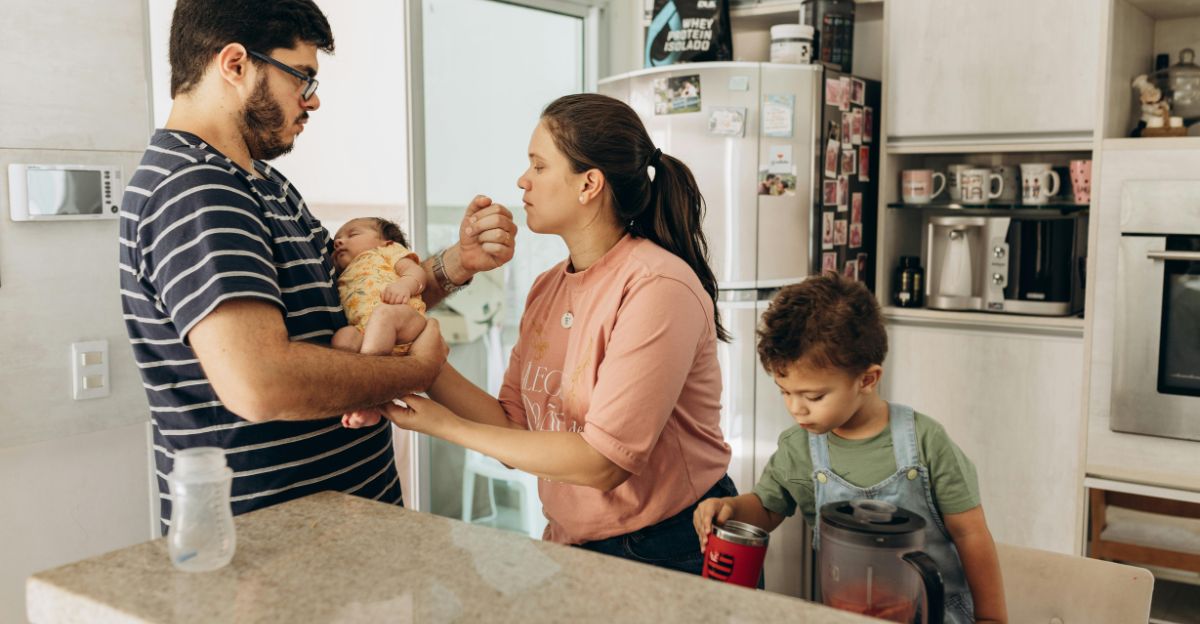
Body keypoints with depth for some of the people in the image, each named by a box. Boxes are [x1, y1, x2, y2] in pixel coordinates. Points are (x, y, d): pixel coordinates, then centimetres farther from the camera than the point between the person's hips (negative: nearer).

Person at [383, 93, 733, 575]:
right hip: (573, 543, 7)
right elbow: (514, 422, 3)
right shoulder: (546, 288, 6)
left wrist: (449, 426, -15)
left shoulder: (657, 288, -20)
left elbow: (602, 461, -22)